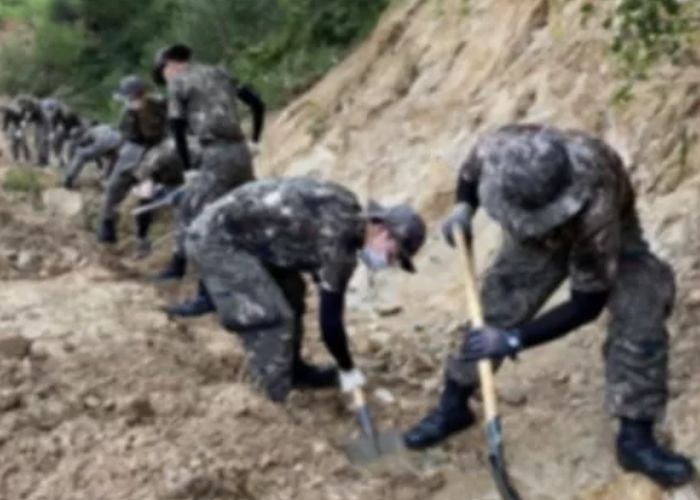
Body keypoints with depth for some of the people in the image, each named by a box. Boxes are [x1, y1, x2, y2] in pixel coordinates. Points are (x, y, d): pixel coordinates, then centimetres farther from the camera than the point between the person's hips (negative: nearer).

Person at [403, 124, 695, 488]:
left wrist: (515, 340, -38)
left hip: (610, 239, -3)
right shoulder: (495, 151, -37)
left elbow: (587, 304, -36)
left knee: (640, 323, -20)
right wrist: (463, 207, -28)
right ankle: (452, 407, 19)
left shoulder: (595, 207, -47)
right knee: (495, 314, -3)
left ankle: (636, 438, -6)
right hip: (536, 239, 3)